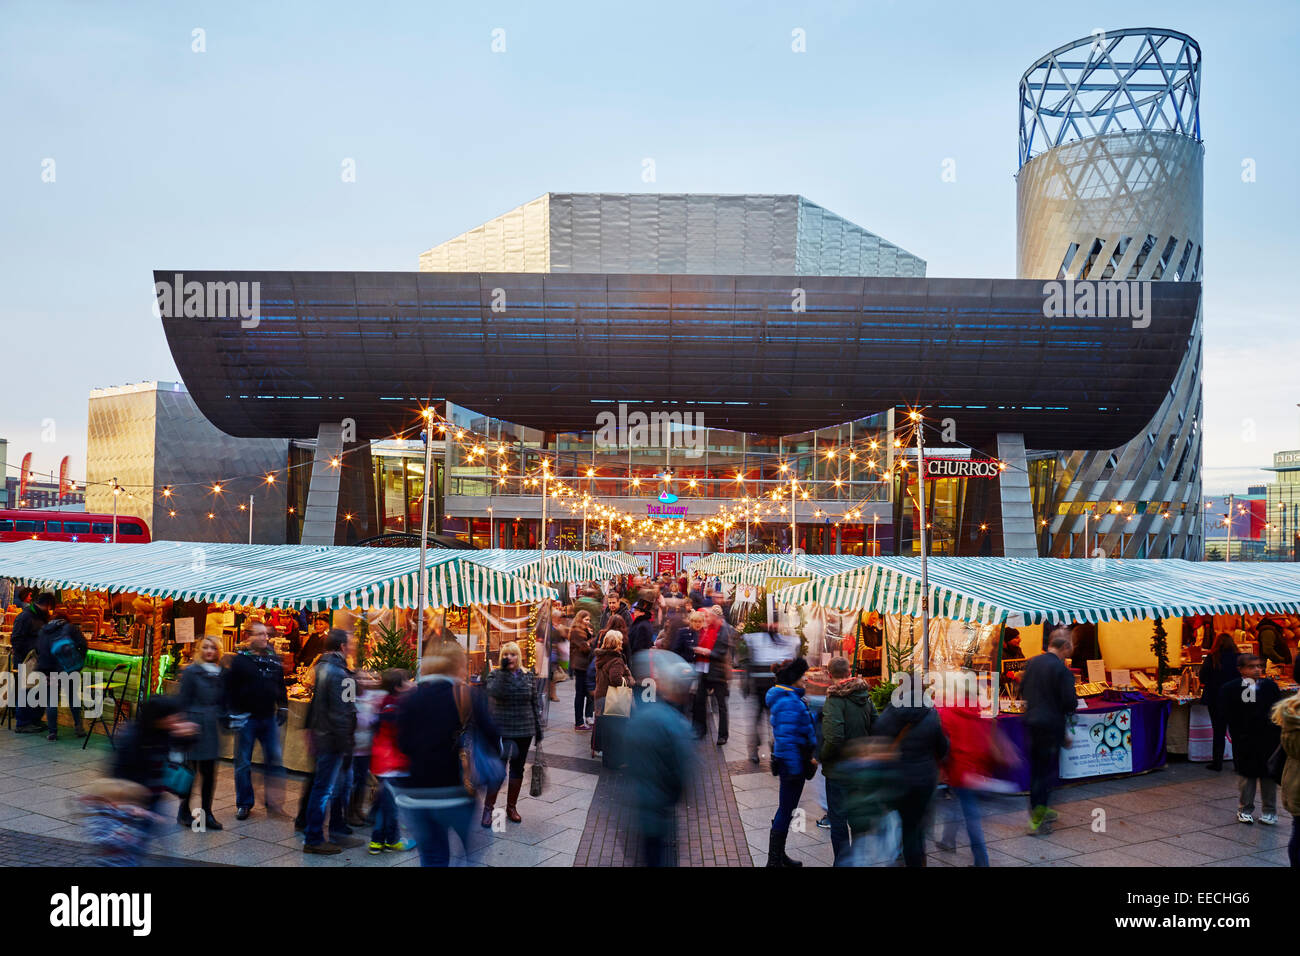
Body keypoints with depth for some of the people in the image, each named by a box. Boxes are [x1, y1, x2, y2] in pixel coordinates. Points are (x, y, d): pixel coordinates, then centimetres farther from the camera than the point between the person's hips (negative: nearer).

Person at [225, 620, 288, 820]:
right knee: (243, 763, 6)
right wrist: (233, 714, -14)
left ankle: (273, 800, 15)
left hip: (269, 718, 4)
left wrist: (283, 708, 12)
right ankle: (244, 803, 19)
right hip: (247, 719, -4)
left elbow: (281, 686, 17)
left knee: (274, 760, 4)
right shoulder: (239, 660, -7)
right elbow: (230, 689, -9)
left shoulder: (274, 660, 8)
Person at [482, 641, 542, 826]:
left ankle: (512, 807, 25)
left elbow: (536, 704, 11)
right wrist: (504, 671, -26)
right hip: (500, 731, -3)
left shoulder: (529, 677, 5)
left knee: (518, 768, 11)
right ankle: (488, 808, 8)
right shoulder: (495, 675, -2)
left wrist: (538, 728, 10)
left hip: (524, 731, 3)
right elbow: (494, 691, -23)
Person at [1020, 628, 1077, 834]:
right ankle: (1037, 818, 3)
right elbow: (1070, 703, -17)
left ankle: (1038, 810, 29)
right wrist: (1073, 704, 5)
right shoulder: (1062, 670, -16)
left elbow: (1022, 691, 12)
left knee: (1035, 768, 18)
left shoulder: (1032, 662, 4)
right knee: (1048, 770, 4)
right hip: (1051, 725, -6)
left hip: (1031, 722, 6)